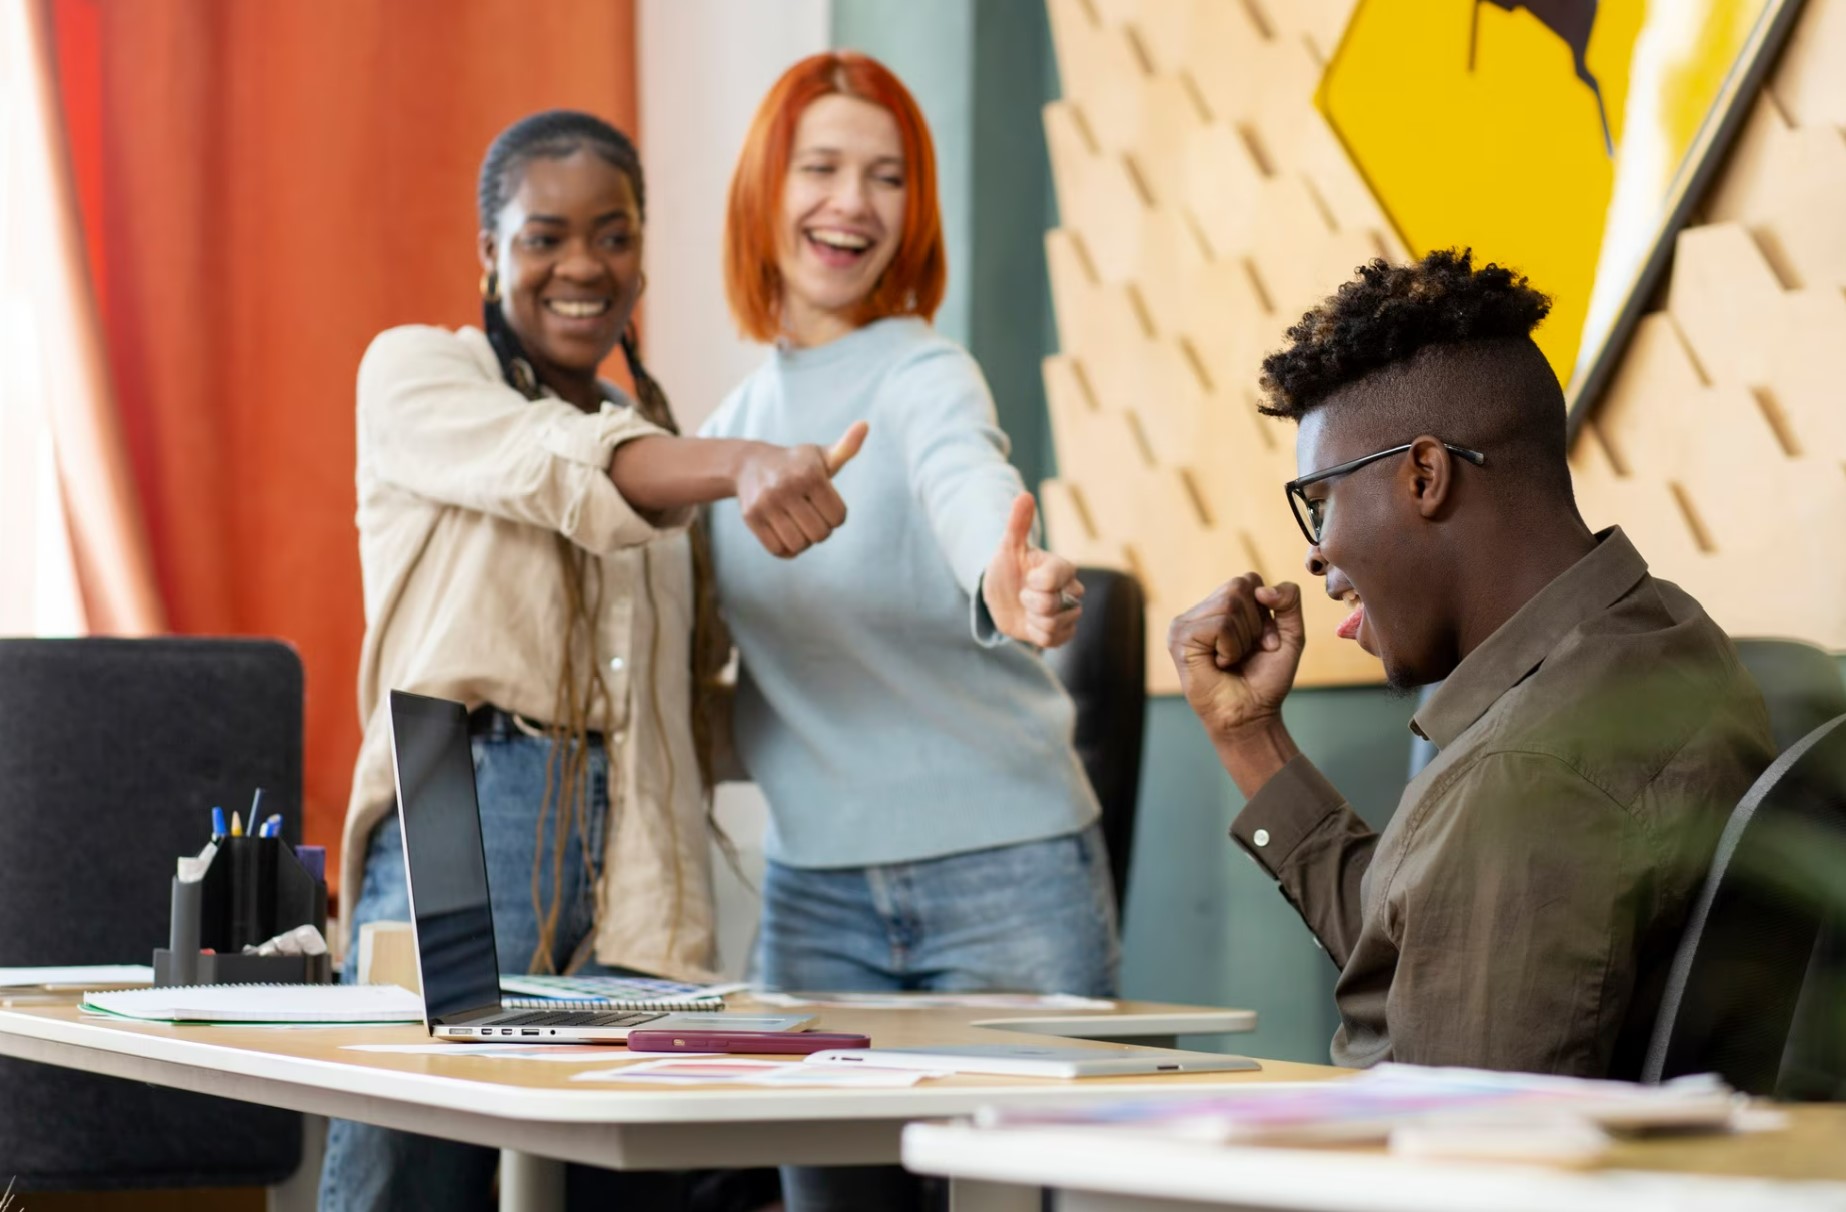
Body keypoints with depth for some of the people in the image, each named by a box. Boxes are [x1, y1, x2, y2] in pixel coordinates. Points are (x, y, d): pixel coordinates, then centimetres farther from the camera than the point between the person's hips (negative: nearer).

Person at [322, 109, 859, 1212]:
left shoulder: (660, 438, 24)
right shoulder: (416, 372, 8)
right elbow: (565, 468, -14)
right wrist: (745, 465, -31)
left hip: (634, 863, 5)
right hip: (462, 815, -4)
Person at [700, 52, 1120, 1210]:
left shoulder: (922, 375, -10)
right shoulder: (735, 416, 8)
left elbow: (966, 484, -34)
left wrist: (1008, 587, -54)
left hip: (1001, 870, -5)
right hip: (815, 885, 5)